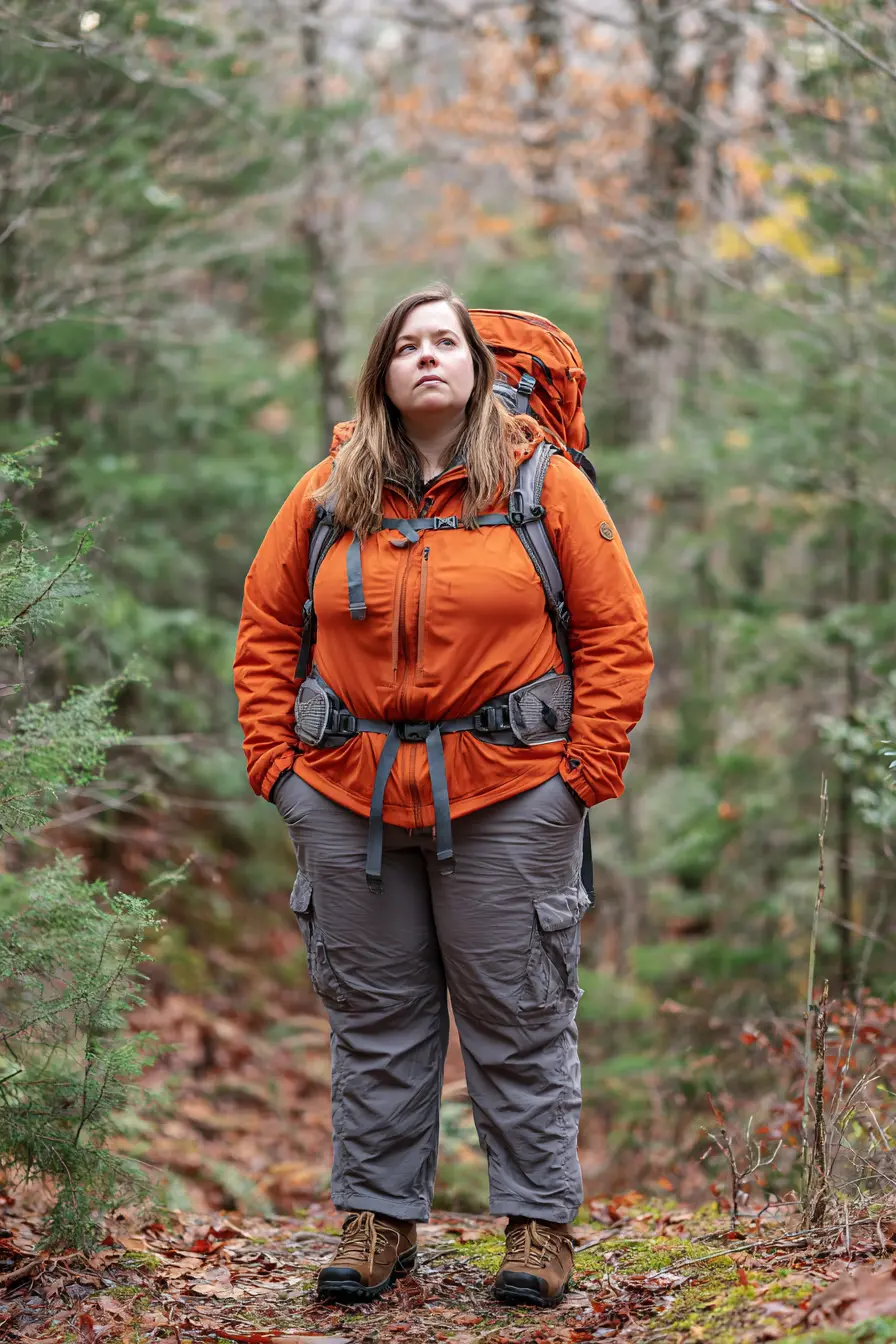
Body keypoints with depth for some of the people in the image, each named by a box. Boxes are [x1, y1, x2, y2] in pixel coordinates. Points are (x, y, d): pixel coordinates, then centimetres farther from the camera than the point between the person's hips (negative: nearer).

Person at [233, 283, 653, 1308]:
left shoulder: (545, 484, 2)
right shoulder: (328, 495, 8)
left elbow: (614, 631, 2)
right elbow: (266, 631, 13)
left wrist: (585, 767, -6)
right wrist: (275, 761, 3)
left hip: (508, 798, -2)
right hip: (347, 798, 3)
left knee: (520, 1019, 3)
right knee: (373, 1019, 10)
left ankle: (539, 1222, 14)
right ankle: (378, 1216, 21)